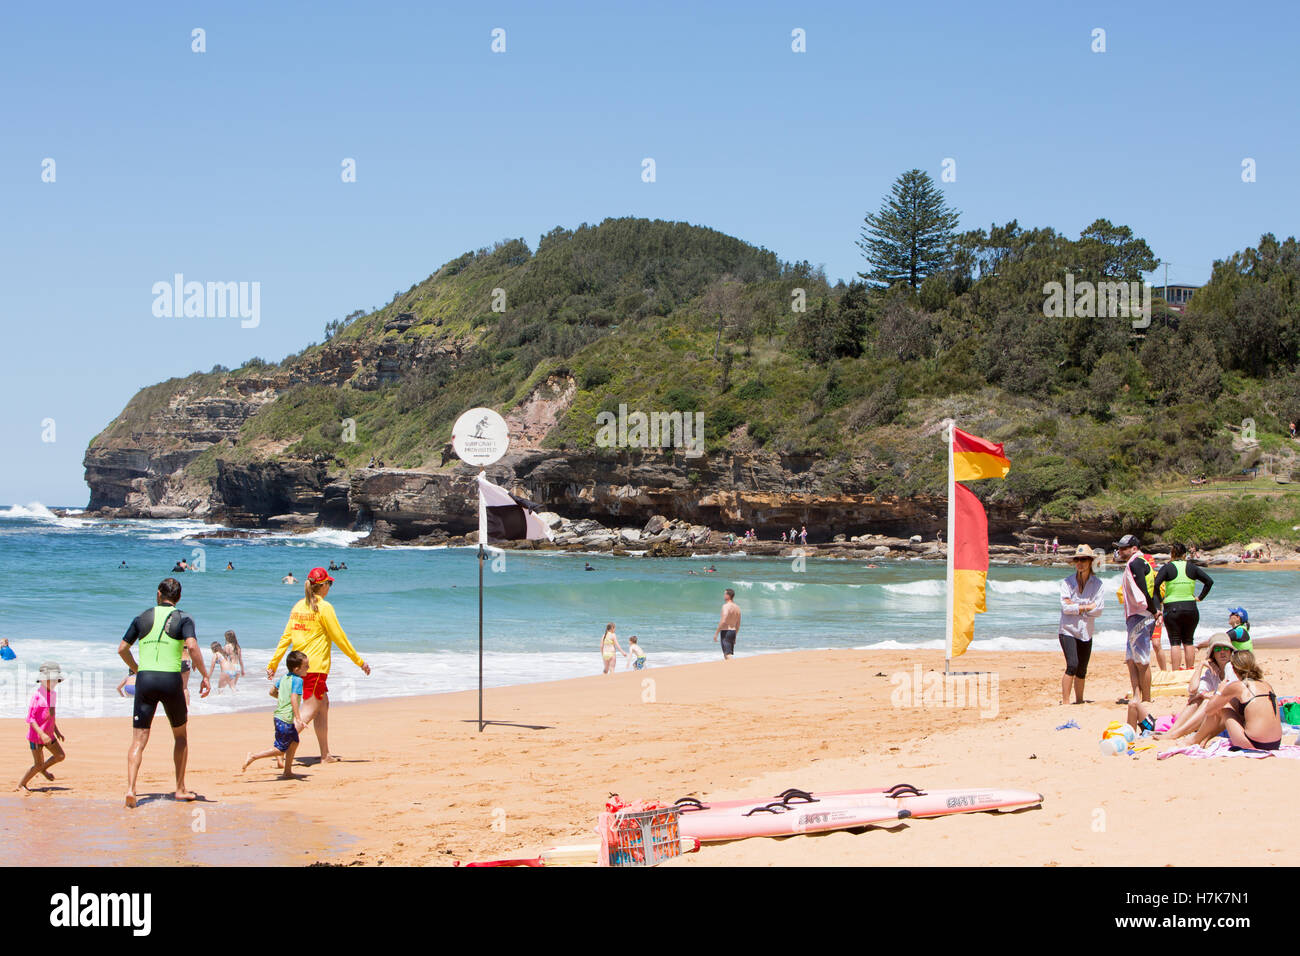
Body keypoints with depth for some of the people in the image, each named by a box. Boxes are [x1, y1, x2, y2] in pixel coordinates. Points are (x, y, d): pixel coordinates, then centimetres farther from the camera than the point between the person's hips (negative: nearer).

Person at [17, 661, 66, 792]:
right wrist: (41, 734, -28)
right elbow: (30, 718, -22)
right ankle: (20, 785, 17)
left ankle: (43, 768, 35)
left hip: (48, 734, 7)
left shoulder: (53, 694, 4)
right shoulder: (37, 695, -21)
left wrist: (57, 731, 13)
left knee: (60, 756, 9)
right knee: (38, 765, 0)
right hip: (36, 736, -7)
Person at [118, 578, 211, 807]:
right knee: (180, 735, 17)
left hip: (144, 679, 2)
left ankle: (130, 788, -17)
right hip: (170, 679, -2)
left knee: (139, 740, 1)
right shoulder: (183, 618, 2)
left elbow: (122, 649, 13)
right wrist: (205, 676, -12)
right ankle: (180, 789, 19)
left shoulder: (143, 617, 12)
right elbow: (192, 646, -15)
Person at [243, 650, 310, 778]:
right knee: (280, 749, -3)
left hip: (278, 716, 9)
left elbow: (272, 692, 21)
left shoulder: (284, 678, 10)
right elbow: (294, 699, -28)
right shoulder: (298, 680, -16)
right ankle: (253, 756, -5)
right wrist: (299, 719, -32)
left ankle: (288, 772, 22)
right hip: (285, 720, -9)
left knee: (294, 741, 19)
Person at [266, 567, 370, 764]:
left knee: (323, 705, 17)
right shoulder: (324, 607, -10)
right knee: (309, 711, -8)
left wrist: (273, 664, 15)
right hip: (315, 666, -8)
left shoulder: (298, 606, 11)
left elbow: (286, 637, 11)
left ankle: (325, 755, 19)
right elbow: (339, 638, -8)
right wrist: (360, 662, -1)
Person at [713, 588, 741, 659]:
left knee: (727, 655, -11)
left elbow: (723, 621, -22)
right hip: (733, 631, 8)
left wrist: (716, 633, -17)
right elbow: (738, 625, 16)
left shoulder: (726, 606, -13)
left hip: (725, 632, -8)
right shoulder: (737, 608, 11)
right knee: (726, 655, 15)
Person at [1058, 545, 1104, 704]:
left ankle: (1079, 701, 22)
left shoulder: (1097, 584, 3)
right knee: (1072, 665, -17)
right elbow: (1065, 608, -12)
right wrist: (1087, 607, -9)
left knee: (1082, 670, 8)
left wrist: (1076, 607, -11)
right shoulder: (1067, 582, -1)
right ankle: (1065, 702, -15)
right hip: (1068, 630, -3)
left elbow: (1098, 610, -6)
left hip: (1086, 632, 3)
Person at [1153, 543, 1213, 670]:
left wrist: (1160, 600, -3)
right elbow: (1209, 581, 3)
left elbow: (1155, 585, -14)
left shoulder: (1167, 568, -3)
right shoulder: (1191, 567, 4)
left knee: (1175, 643, 0)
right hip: (1190, 608, 2)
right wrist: (1200, 597, 6)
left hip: (1172, 608, -2)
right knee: (1188, 642, 12)